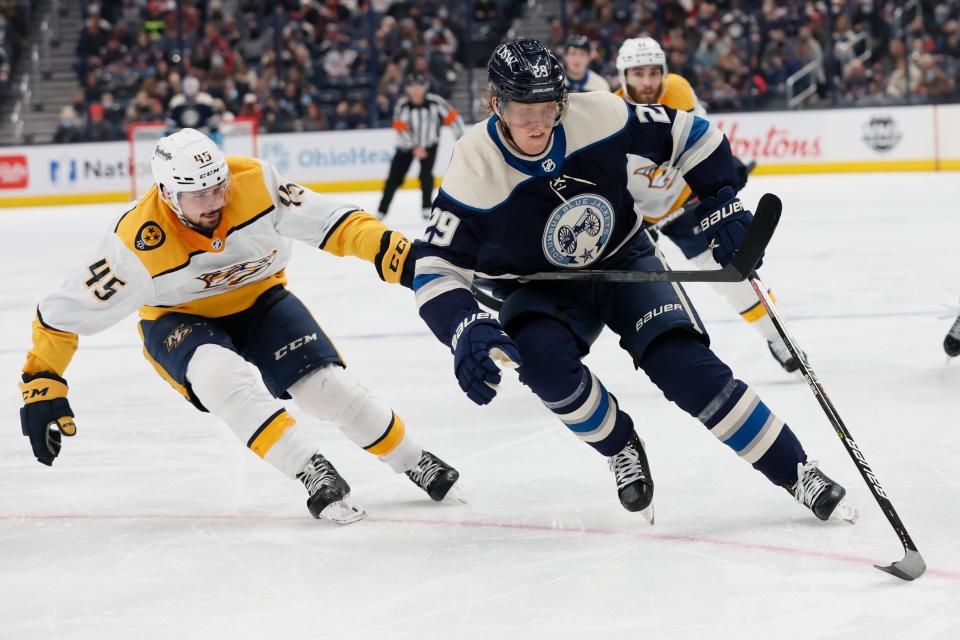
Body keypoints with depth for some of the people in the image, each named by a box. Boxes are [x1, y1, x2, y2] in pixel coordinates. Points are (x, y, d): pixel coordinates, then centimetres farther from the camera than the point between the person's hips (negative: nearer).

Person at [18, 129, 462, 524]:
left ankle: (417, 464, 9)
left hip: (258, 300, 2)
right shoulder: (138, 241, -30)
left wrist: (395, 252, -32)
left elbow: (327, 220, -20)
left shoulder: (255, 183, -27)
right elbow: (67, 311, -21)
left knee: (326, 385, -14)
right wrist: (41, 386, -21)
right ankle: (313, 474, -31)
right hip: (180, 321, -2)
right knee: (222, 375, -35)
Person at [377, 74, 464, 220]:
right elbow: (401, 129, -20)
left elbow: (452, 117, -9)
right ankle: (381, 210, 8)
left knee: (426, 175, -18)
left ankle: (427, 207, -3)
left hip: (429, 144, -1)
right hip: (407, 145, 1)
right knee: (394, 177, -1)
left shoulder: (435, 102, -18)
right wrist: (415, 148, -28)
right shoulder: (402, 105, -18)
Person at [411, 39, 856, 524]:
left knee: (682, 362, -21)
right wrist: (465, 329, -37)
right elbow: (435, 266, -21)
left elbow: (687, 135, -7)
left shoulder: (597, 116, -22)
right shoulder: (473, 169, -25)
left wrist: (723, 205, -12)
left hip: (623, 261, 0)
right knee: (543, 358, -32)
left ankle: (797, 472, -11)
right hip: (540, 290, 0)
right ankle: (621, 448, -4)